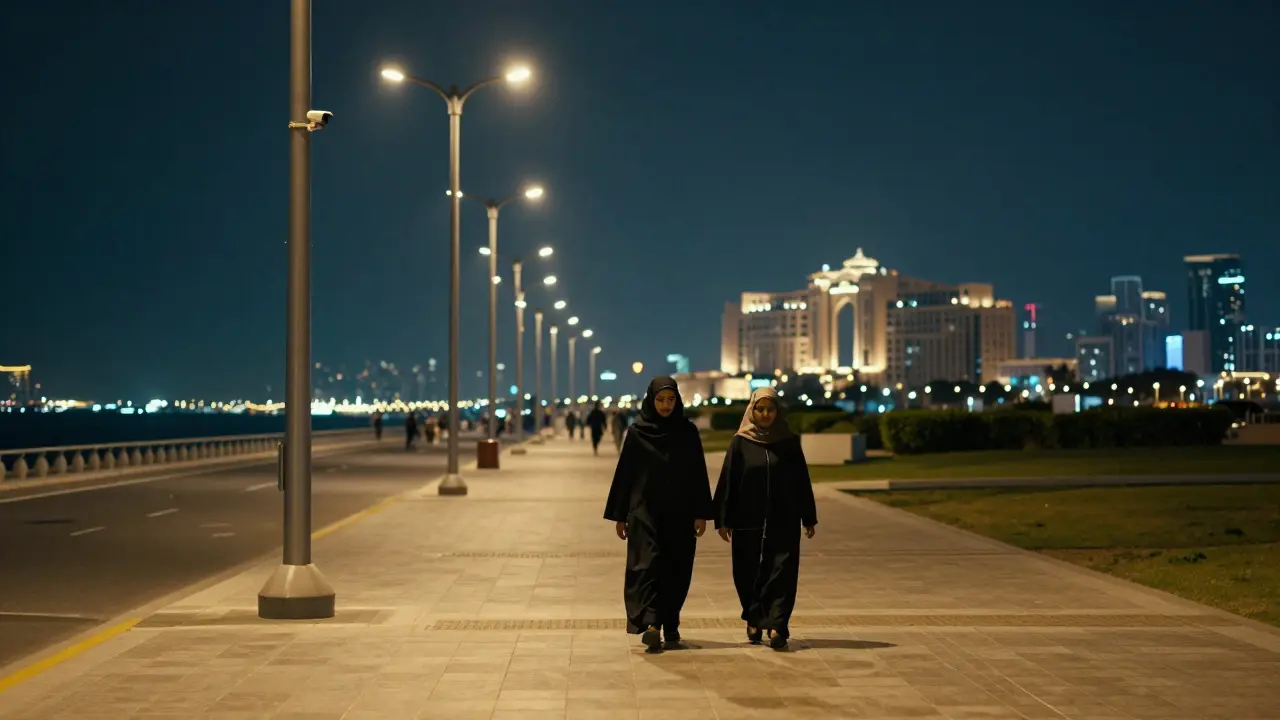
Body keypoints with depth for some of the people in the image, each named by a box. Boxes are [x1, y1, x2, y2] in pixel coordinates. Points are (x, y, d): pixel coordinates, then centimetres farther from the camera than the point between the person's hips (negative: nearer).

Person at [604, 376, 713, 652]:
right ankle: (652, 624, -27)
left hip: (679, 513, 2)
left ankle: (671, 627, 14)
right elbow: (624, 474, 3)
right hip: (645, 512, -2)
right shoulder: (637, 432, 1)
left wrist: (701, 514, -2)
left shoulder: (688, 432, 4)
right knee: (648, 564, -15)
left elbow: (699, 474, 3)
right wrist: (619, 515, 2)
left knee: (676, 572, 4)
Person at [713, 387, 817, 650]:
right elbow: (727, 481, -1)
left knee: (781, 573, -9)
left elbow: (802, 481, 6)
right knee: (749, 575, 7)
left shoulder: (789, 443, 3)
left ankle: (777, 626, -14)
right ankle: (754, 621, 26)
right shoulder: (740, 443, 1)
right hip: (747, 522, 0)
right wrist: (723, 520, -5)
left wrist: (809, 518, 5)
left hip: (783, 522, 0)